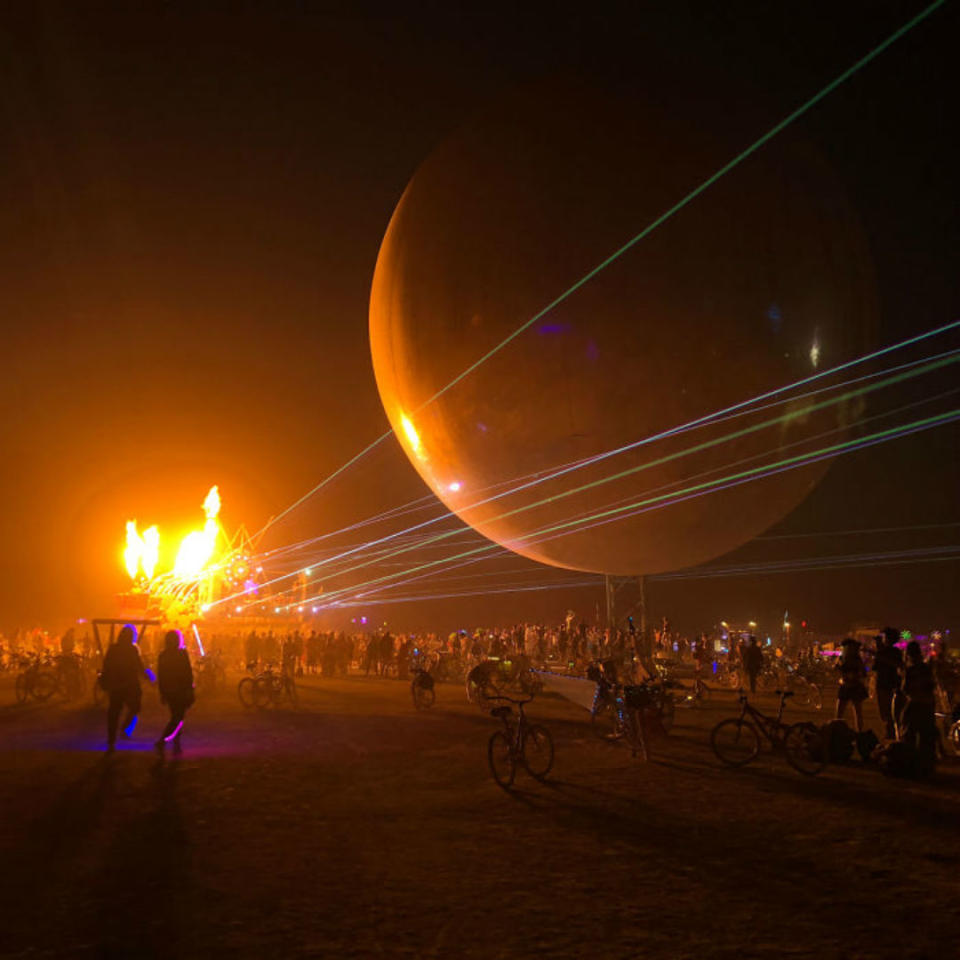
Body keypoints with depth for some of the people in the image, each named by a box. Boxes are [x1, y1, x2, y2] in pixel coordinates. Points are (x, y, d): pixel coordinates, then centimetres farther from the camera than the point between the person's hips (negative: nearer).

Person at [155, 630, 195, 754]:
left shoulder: (162, 655, 4)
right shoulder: (182, 653, -10)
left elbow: (160, 676, 8)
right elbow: (188, 673, -11)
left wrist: (162, 693, 16)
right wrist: (190, 689, -5)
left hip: (168, 692, 5)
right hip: (181, 691, -5)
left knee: (175, 717, 19)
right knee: (178, 718, -3)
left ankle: (177, 746, 22)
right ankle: (162, 742, -22)